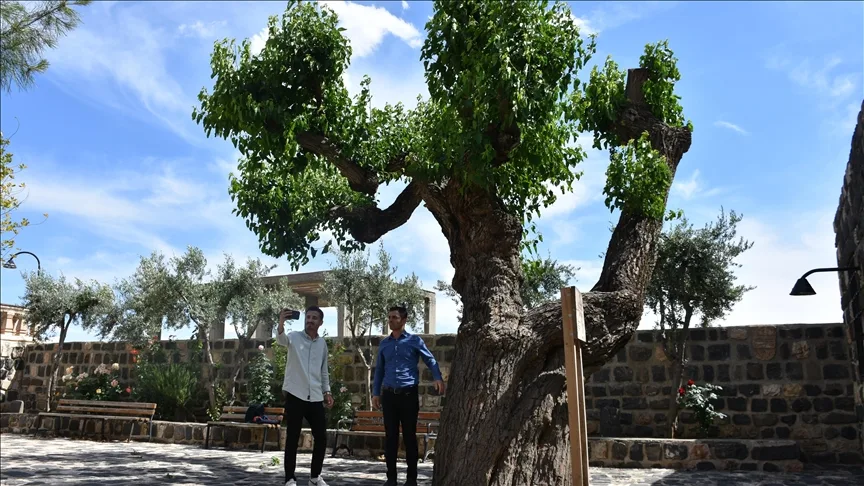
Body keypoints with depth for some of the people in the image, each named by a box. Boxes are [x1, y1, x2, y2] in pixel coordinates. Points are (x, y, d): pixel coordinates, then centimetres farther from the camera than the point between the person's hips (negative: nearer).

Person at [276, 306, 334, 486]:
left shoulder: (322, 343, 12)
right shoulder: (294, 337, -3)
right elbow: (281, 339, -27)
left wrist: (326, 391, 11)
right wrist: (281, 323, -47)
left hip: (315, 397, 5)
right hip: (295, 395, -5)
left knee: (321, 437, 7)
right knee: (292, 438, 0)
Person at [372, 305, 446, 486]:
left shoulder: (414, 340, 0)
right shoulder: (384, 344, 10)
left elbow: (430, 360, 2)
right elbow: (379, 369, 17)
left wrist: (438, 378, -15)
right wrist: (376, 392, 11)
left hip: (409, 394, -3)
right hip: (389, 395, 3)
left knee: (409, 436, 3)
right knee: (390, 436, 6)